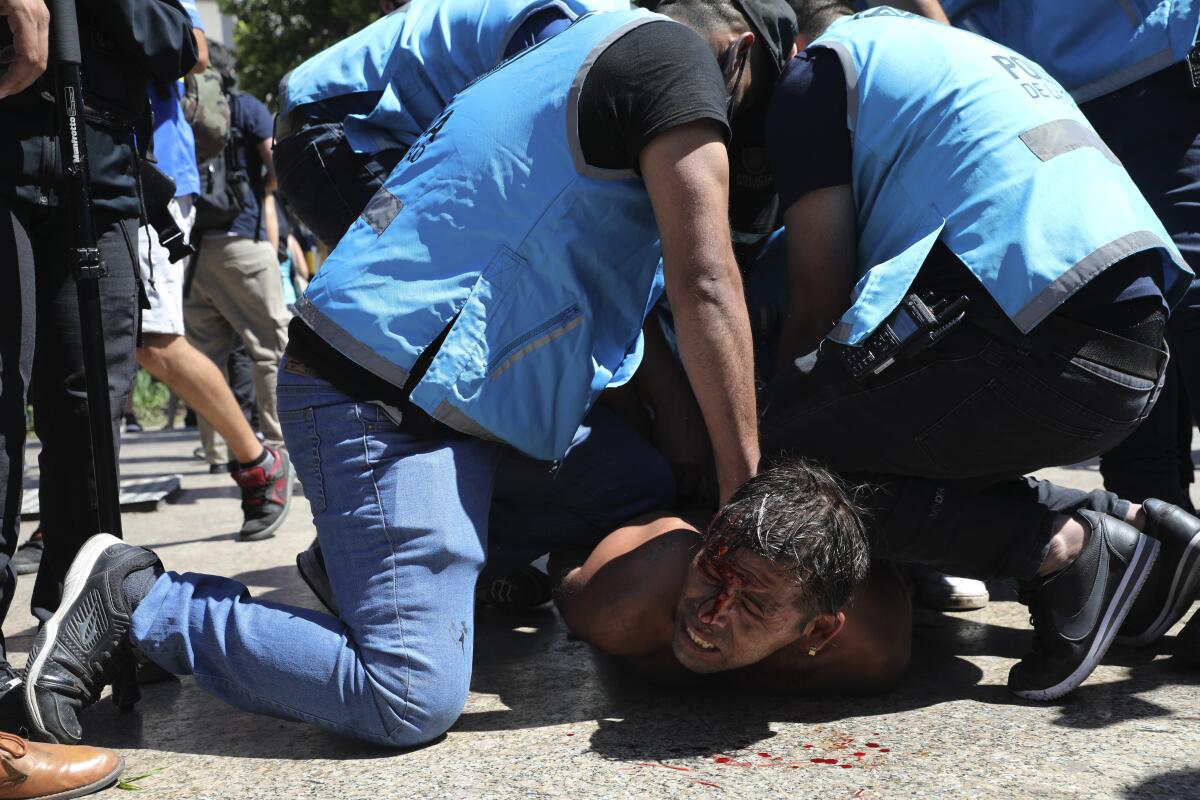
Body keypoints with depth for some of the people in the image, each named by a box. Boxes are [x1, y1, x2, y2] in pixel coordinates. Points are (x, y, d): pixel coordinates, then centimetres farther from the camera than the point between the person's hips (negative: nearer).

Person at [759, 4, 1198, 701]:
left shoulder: (818, 72, 7)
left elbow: (819, 302, 2)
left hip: (1032, 346, -9)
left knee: (783, 451, -2)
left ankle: (1059, 547, -9)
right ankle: (1137, 533, 12)